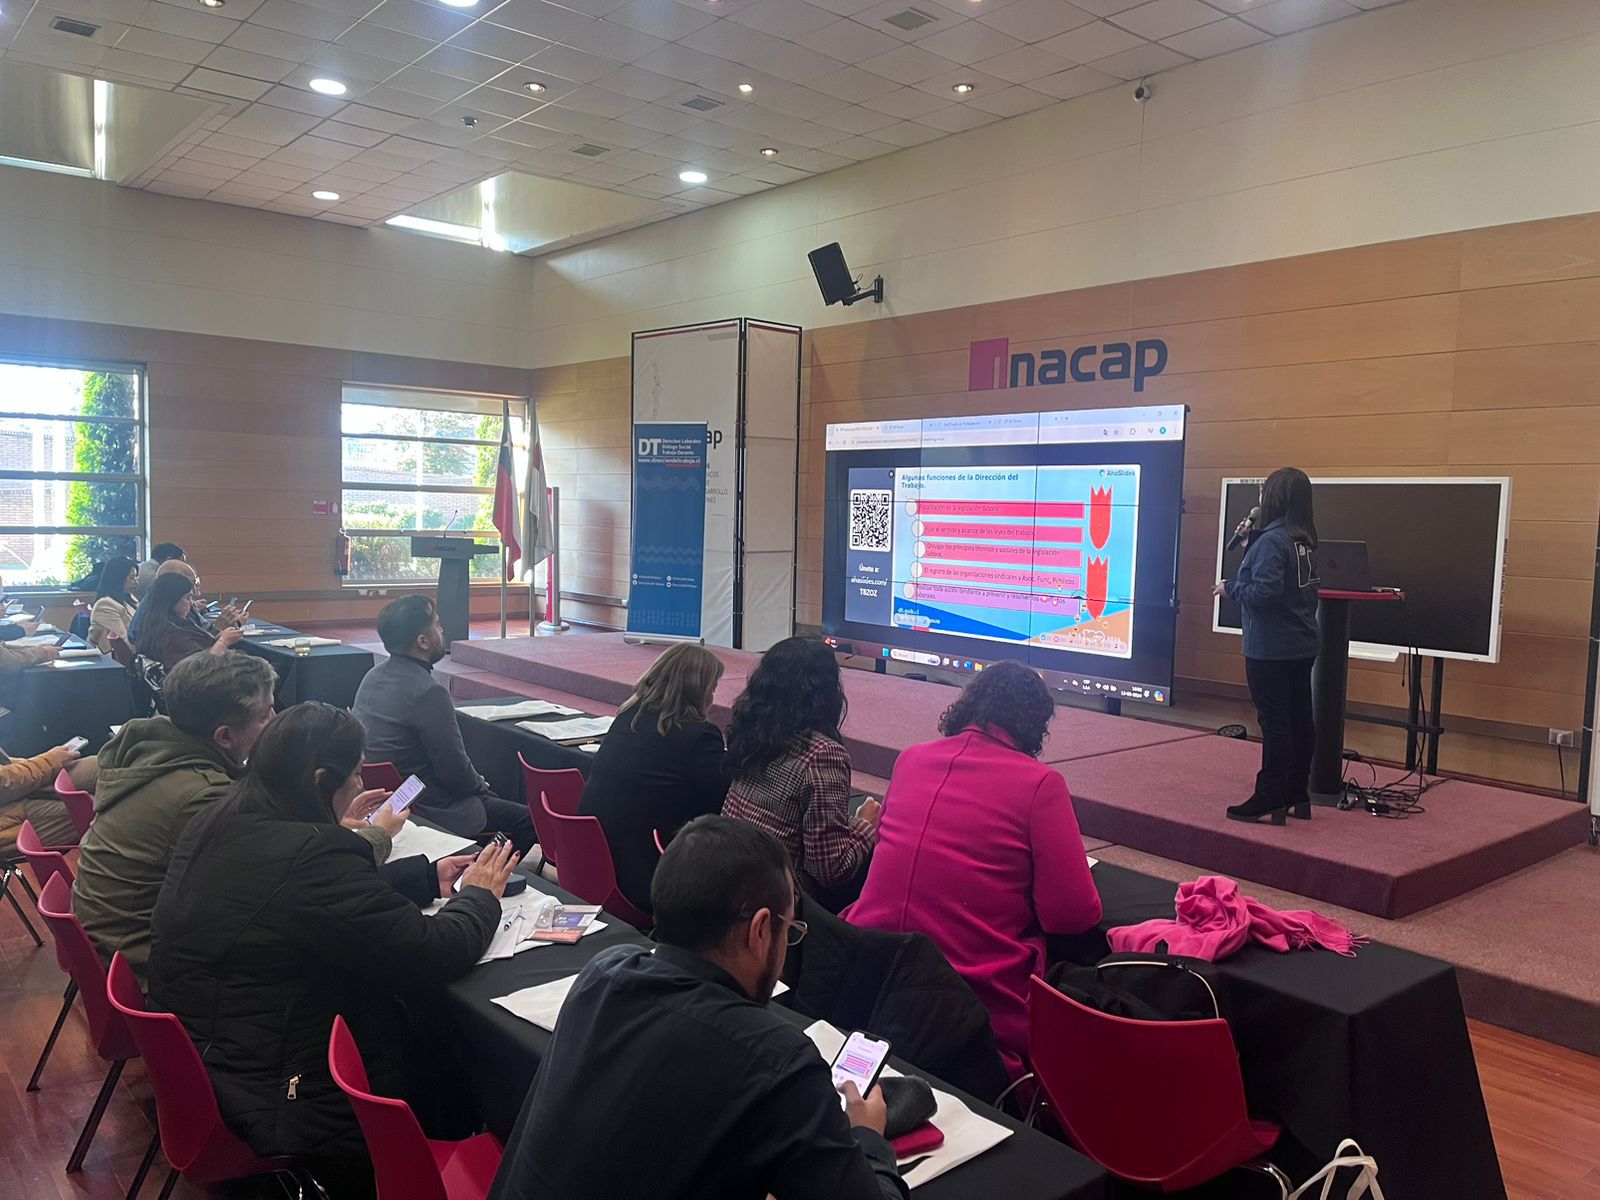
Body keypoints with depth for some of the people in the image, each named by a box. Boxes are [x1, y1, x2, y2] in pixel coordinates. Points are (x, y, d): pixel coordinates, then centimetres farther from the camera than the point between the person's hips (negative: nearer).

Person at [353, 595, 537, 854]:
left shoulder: (373, 677, 3)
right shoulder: (428, 693, -26)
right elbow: (455, 771, -20)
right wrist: (481, 785, 2)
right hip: (427, 810, -10)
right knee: (530, 820, -2)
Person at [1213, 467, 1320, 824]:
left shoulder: (1272, 540, -18)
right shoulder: (1305, 541, 10)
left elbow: (1264, 591, -26)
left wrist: (1231, 587, -8)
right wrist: (1247, 546, 11)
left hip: (1271, 650, -9)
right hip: (1301, 647, 9)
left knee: (1274, 723, -4)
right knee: (1299, 720, 12)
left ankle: (1269, 802, 1)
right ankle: (1297, 796, 21)